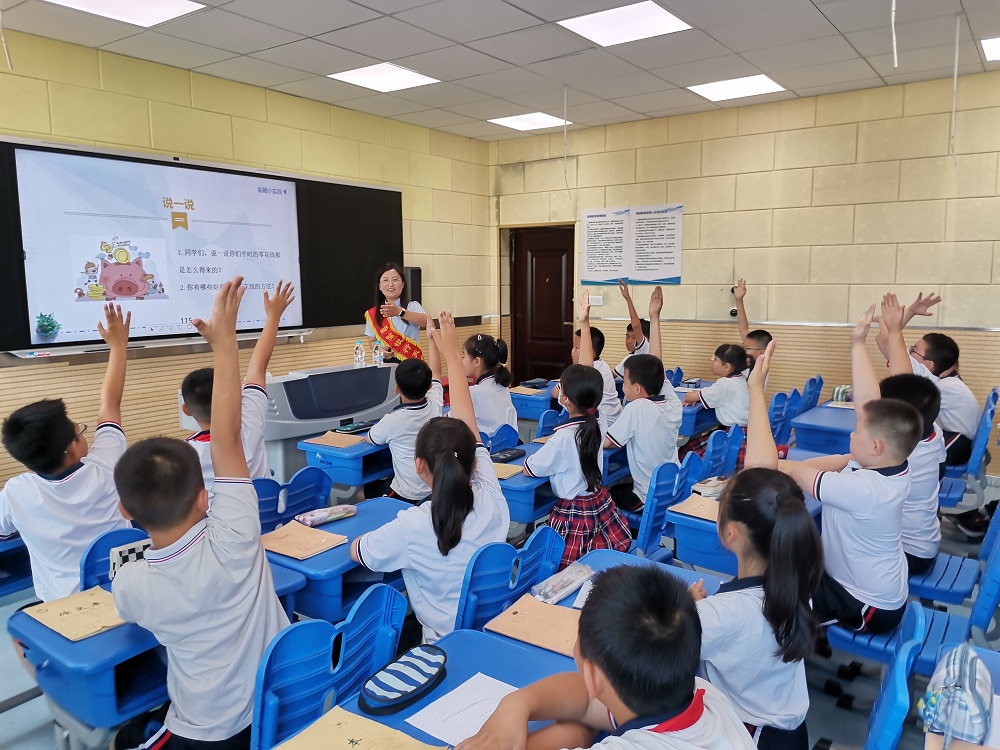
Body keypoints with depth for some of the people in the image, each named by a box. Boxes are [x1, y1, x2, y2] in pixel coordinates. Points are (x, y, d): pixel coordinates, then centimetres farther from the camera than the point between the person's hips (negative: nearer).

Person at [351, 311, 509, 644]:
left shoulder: (411, 528, -27)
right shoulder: (492, 502, -18)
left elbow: (356, 551, -7)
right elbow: (467, 424, -6)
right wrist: (453, 354, 3)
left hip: (447, 642, -4)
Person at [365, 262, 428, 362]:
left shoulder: (412, 306, -2)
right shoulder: (373, 314, 9)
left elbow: (426, 321, -23)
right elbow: (372, 341, 16)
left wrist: (399, 312, -39)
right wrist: (381, 350, -7)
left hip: (411, 362, -2)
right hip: (385, 362, 3)